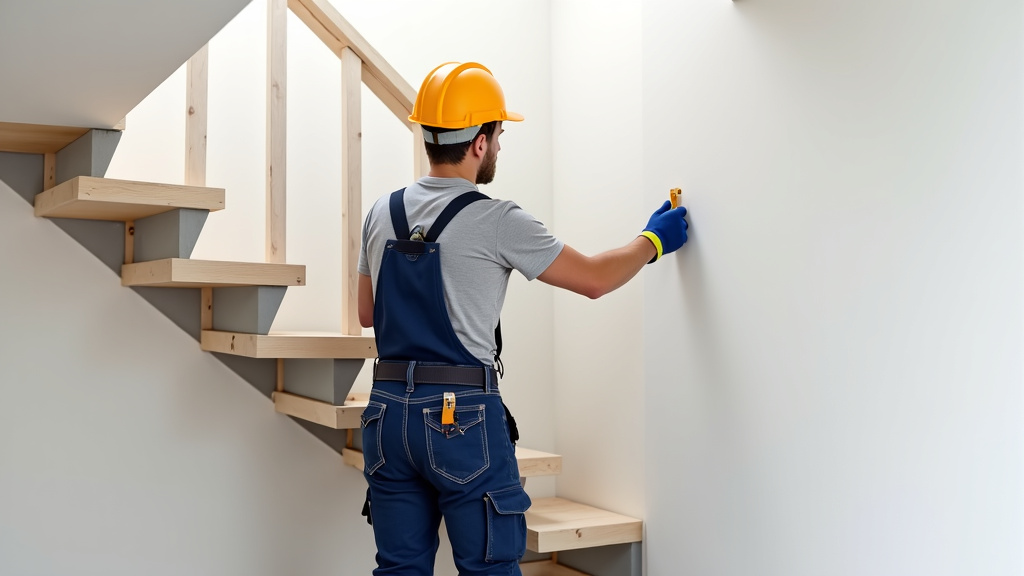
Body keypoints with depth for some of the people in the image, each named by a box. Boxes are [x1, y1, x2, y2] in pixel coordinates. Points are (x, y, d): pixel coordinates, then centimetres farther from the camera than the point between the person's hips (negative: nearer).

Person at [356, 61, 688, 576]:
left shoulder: (382, 213, 7)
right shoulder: (496, 222, -10)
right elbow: (594, 279, -2)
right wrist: (653, 240, 14)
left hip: (389, 410, 6)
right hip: (463, 417, -6)